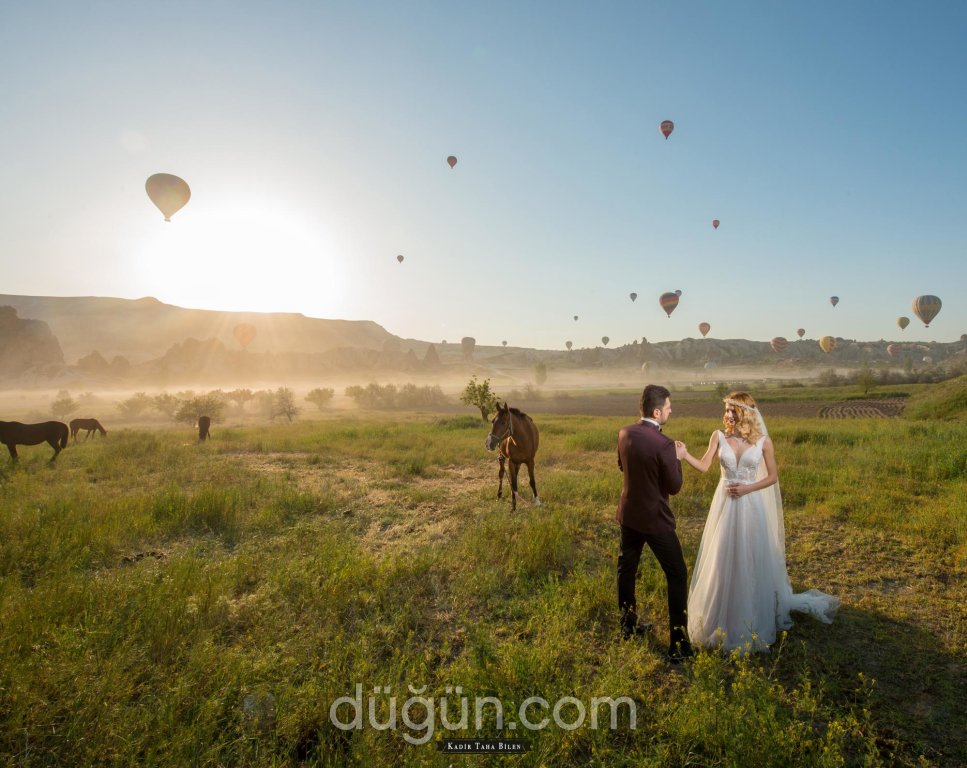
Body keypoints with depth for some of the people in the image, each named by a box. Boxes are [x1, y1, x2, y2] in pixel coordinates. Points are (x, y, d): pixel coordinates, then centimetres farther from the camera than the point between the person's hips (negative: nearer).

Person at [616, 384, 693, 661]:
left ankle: (628, 625, 36)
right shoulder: (664, 445, -24)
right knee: (677, 576, 7)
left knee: (626, 569, 20)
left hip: (629, 514, 7)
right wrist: (677, 459, 1)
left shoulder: (624, 433, -4)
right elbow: (674, 487, -13)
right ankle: (677, 643, 11)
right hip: (655, 519, -7)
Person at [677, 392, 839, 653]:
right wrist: (685, 454, -25)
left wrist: (747, 488, -13)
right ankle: (723, 615, 29)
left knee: (753, 562, 9)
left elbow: (773, 477, 0)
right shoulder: (719, 436, -4)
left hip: (751, 506, -1)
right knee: (723, 561, 9)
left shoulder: (763, 441, -7)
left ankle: (754, 617, 31)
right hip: (725, 505, 1)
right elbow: (704, 466, -8)